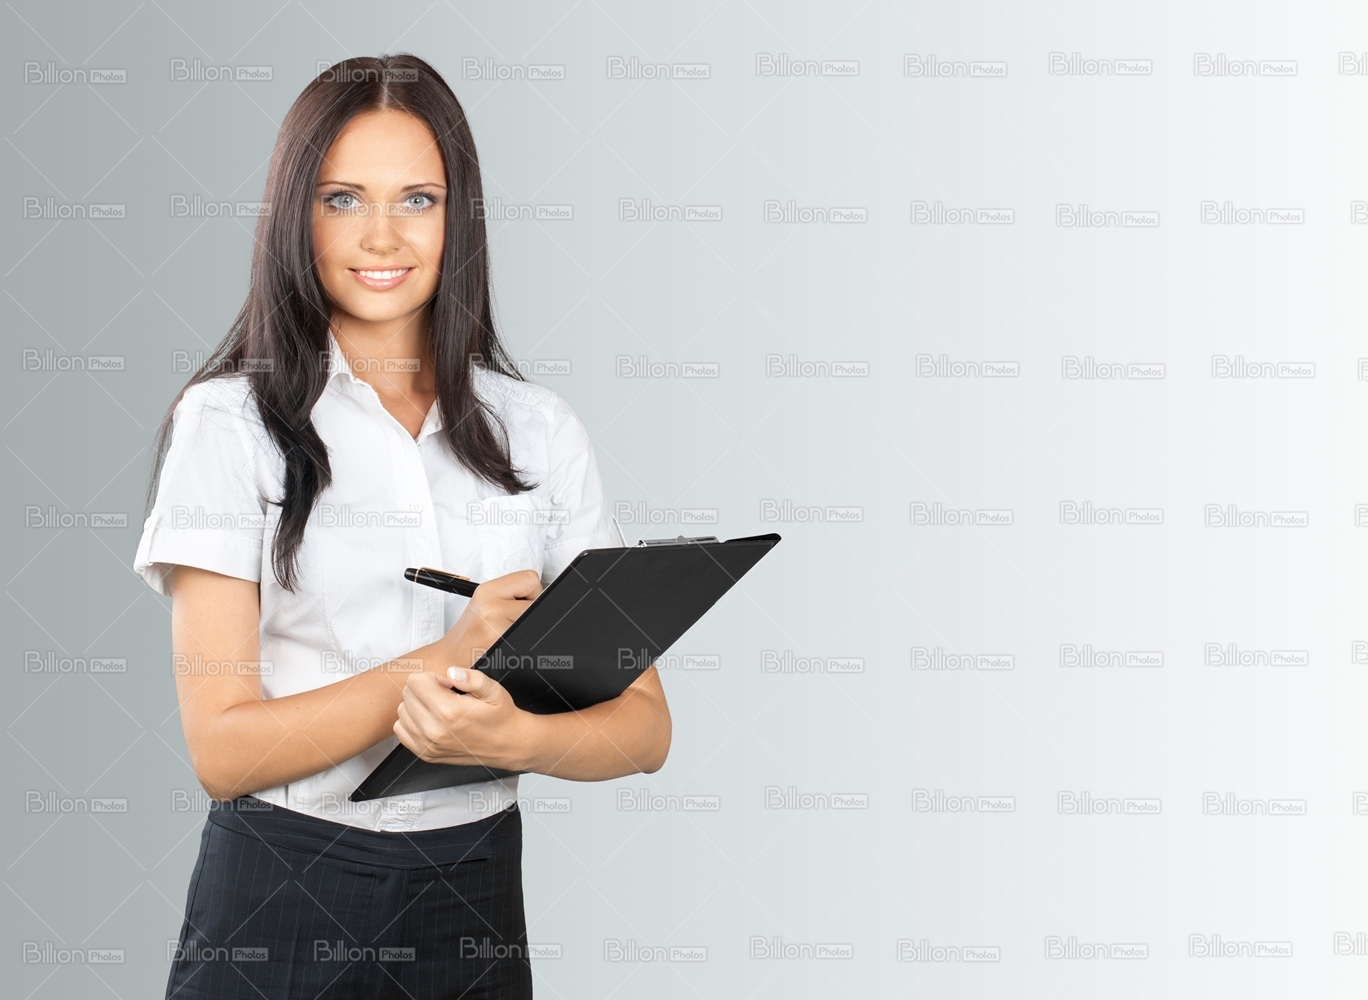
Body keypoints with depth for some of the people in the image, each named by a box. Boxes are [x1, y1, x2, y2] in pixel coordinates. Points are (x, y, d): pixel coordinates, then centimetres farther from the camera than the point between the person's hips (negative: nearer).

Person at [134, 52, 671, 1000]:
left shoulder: (541, 429, 3)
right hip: (280, 906, -3)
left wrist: (515, 738, -22)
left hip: (477, 904, 3)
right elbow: (222, 751, -12)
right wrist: (449, 657, -22)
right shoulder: (229, 422, -5)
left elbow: (644, 724, -1)